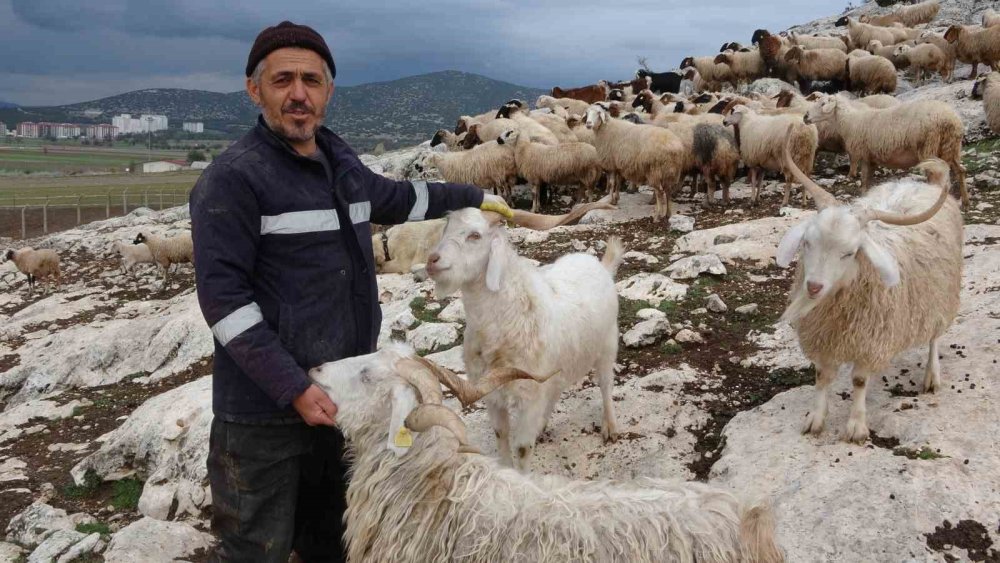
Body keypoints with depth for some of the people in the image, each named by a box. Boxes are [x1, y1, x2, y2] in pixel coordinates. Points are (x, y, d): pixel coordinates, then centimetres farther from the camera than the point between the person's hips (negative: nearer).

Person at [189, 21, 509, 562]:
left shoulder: (342, 165, 9)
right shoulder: (233, 177, -14)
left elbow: (398, 197, 28)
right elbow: (223, 296, -18)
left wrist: (476, 197, 34)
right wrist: (293, 388, -21)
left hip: (343, 395, 7)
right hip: (266, 409, -7)